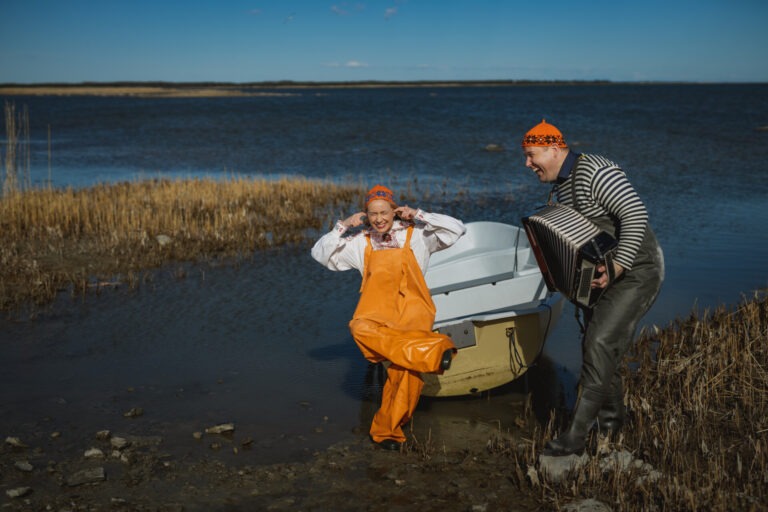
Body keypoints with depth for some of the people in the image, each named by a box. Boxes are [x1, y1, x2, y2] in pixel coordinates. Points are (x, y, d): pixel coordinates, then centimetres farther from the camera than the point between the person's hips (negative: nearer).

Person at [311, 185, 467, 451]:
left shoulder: (415, 235, 17)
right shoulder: (360, 243, 22)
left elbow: (456, 229, 11)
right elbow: (320, 253, 23)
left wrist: (418, 216, 7)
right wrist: (343, 227, 12)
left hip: (411, 315, -1)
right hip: (377, 314, 1)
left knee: (405, 370, -25)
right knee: (360, 328, -38)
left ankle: (387, 430, -7)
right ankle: (433, 351, -43)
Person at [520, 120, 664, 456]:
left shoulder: (593, 172, -22)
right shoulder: (559, 187, 9)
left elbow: (636, 214, -31)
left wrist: (616, 266, -34)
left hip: (637, 272, -10)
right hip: (601, 276, 10)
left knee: (600, 344, -18)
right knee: (595, 345, 13)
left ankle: (576, 436, -16)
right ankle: (612, 421, 30)